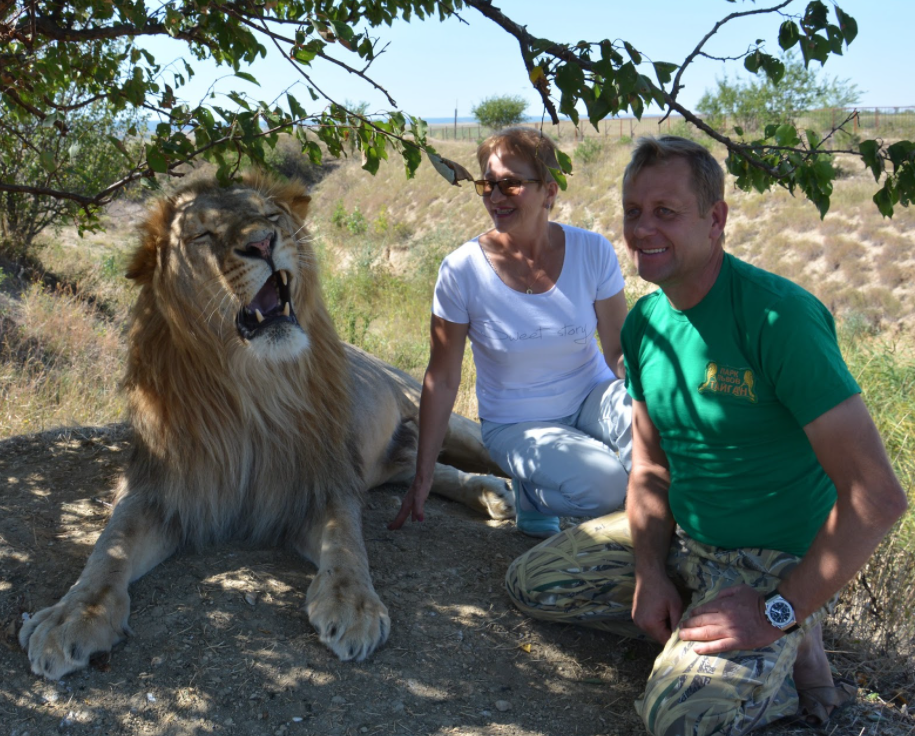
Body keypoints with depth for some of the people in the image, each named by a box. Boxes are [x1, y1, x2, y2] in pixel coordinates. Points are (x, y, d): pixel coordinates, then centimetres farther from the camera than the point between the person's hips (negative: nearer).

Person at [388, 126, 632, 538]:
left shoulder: (592, 252, -9)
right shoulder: (462, 270, -14)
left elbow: (619, 350, -3)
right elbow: (441, 380, -8)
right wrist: (422, 478, -6)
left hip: (591, 397, 2)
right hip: (518, 424, -2)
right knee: (602, 484, -28)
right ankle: (529, 491, 5)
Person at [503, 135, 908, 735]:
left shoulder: (777, 317, -25)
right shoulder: (645, 323, 0)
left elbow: (878, 494, -28)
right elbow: (651, 466, 9)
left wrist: (778, 613, -23)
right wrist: (650, 573, -6)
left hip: (777, 563, -7)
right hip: (678, 536, 7)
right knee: (530, 583, 6)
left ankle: (791, 645, 1)